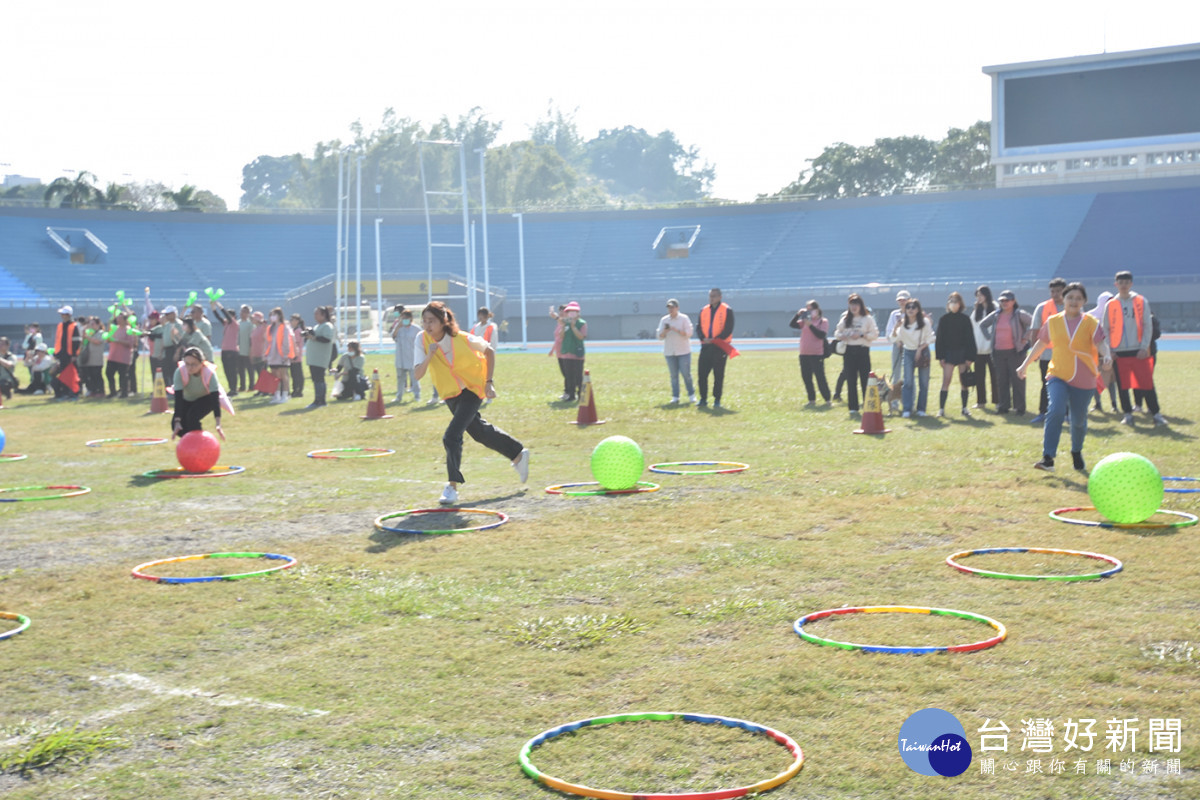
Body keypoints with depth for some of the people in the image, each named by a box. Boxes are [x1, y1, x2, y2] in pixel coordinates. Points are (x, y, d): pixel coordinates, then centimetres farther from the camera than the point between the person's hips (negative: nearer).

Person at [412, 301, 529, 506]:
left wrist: (489, 381, -10)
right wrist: (429, 355, -36)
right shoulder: (422, 340, -16)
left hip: (472, 389, -5)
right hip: (449, 393, 6)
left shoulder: (463, 339, -25)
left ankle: (452, 487, -10)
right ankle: (518, 454, 41)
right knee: (479, 431, 20)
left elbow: (489, 351, -6)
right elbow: (417, 375, -21)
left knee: (451, 436, -20)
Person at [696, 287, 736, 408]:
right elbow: (699, 327, 10)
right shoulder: (703, 311, 13)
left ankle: (717, 400, 6)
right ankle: (703, 399, 10)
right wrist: (703, 338, -8)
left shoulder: (727, 310, -1)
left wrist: (716, 339, -15)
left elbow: (728, 328, -8)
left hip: (720, 346, -4)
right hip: (706, 346, 4)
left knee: (718, 374, -2)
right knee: (702, 373, 0)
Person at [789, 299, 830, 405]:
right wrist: (798, 314, -5)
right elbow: (791, 325, 7)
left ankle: (827, 399, 2)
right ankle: (812, 400, 16)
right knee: (806, 377, 7)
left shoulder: (823, 321, -2)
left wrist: (810, 325, -19)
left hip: (817, 354, -6)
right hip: (804, 354, 6)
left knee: (820, 378, -6)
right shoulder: (805, 321, 12)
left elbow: (822, 335, -15)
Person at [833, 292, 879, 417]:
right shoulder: (845, 319, 12)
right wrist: (841, 336, -7)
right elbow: (837, 333, 15)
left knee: (865, 379, -4)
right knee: (851, 380, 3)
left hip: (863, 351, -3)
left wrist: (861, 335, -15)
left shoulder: (868, 318, 1)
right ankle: (853, 407, 8)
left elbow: (875, 334, -3)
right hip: (849, 350, 3)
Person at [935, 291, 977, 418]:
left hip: (962, 353, 0)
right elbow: (939, 338, 3)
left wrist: (970, 357, -4)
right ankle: (941, 409, -6)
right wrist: (940, 357, -3)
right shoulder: (944, 319, 3)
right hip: (948, 354, 0)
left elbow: (970, 338, 2)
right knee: (945, 382, -6)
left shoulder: (965, 319, 2)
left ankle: (964, 408, 13)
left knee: (964, 382, 4)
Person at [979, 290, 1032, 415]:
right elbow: (982, 324, 25)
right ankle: (1003, 406, 13)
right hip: (999, 352, 5)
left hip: (1015, 352, -5)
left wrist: (1025, 338, -9)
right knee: (1001, 380, 7)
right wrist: (990, 337, 15)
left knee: (1017, 380, -4)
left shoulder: (1019, 314, -4)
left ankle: (1019, 407, 0)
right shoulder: (996, 315, 12)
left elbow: (1034, 324, -10)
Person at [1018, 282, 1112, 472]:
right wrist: (1025, 364, 18)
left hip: (1084, 380, 0)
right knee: (1056, 410, -24)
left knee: (1078, 420, 9)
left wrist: (1107, 357, -34)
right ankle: (1048, 458, -24)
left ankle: (1077, 453, 40)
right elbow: (1041, 343, 17)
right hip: (1058, 375, 0)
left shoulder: (1091, 323, -1)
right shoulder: (1053, 322, 4)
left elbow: (1100, 343, -13)